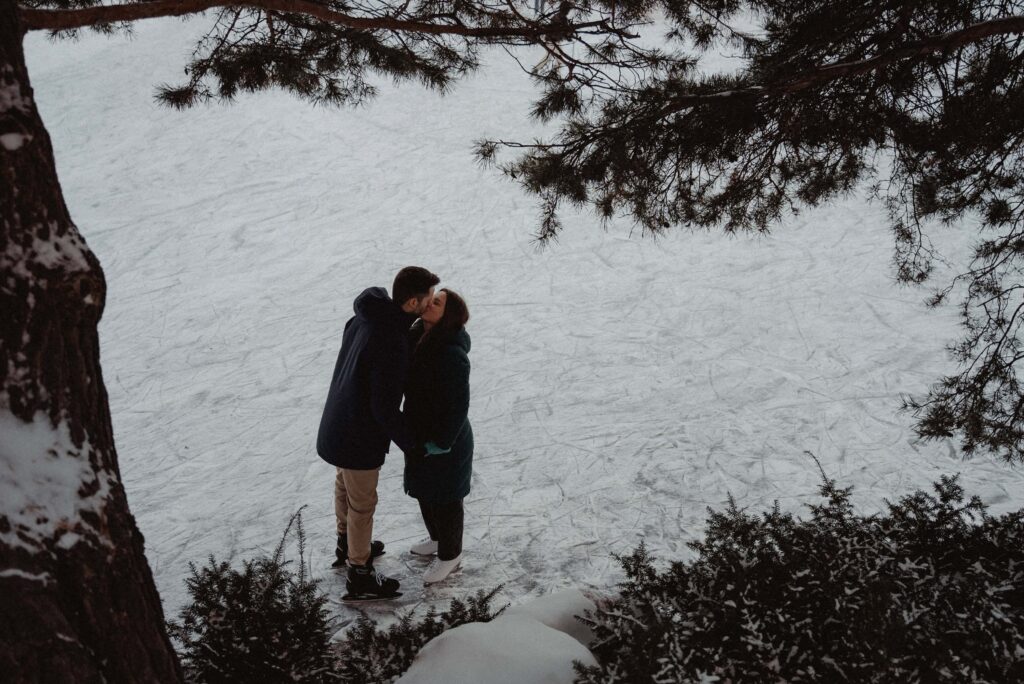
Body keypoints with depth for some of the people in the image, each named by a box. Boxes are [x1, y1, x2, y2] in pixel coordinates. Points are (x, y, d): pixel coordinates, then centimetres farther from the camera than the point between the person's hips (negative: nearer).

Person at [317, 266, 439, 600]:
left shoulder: (364, 318, -5)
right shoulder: (392, 344, -33)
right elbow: (385, 409, -28)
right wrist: (412, 444, -14)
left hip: (337, 426, 9)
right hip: (360, 439, -9)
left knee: (345, 489, 28)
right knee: (362, 504, 9)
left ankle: (347, 547, 51)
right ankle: (360, 577, 26)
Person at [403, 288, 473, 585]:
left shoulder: (452, 354, -30)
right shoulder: (418, 340, -4)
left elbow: (459, 404, -26)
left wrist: (443, 442, -21)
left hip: (445, 442, -9)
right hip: (421, 433, 9)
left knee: (444, 499, 11)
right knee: (425, 491, 26)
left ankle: (450, 554, 33)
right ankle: (438, 538, 49)